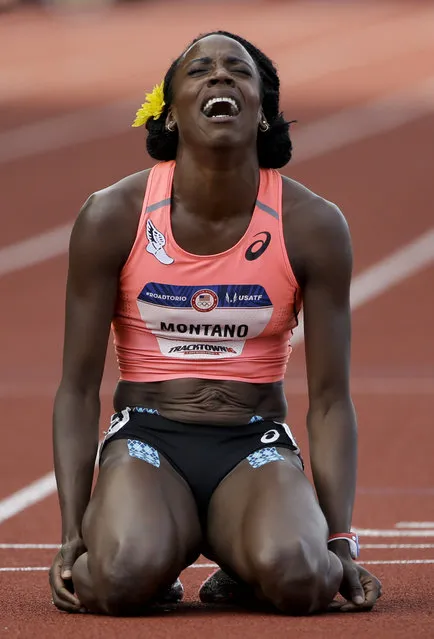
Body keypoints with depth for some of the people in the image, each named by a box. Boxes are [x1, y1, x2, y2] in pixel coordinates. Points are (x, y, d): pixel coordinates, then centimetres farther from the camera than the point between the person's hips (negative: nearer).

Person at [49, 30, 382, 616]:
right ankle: (166, 551, 4)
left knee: (298, 579, -33)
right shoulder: (113, 217, -6)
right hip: (147, 437, 0)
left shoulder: (313, 227, -4)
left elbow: (330, 398, -1)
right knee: (119, 580, -34)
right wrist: (71, 538, -10)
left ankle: (246, 562, 5)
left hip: (256, 446, 1)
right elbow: (78, 388, -1)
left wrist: (341, 544, -10)